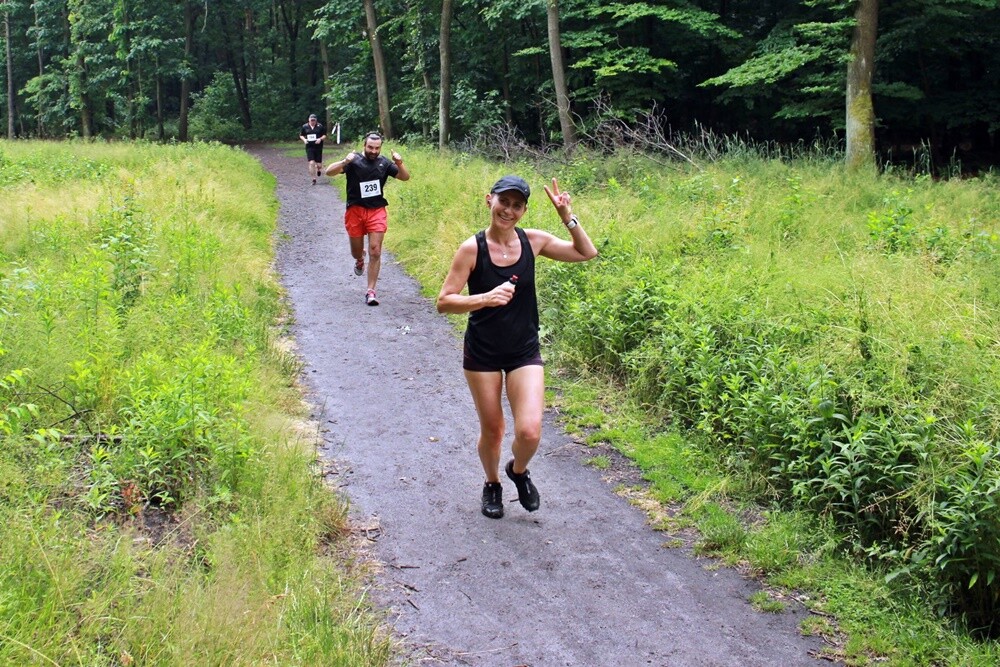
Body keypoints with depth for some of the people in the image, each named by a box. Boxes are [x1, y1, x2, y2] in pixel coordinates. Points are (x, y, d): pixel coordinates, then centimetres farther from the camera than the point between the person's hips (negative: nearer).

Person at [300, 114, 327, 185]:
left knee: (319, 164, 3)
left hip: (318, 147, 0)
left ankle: (318, 168, 42)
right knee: (311, 163, -12)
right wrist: (304, 139, -7)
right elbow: (301, 135, 14)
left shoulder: (320, 126, -1)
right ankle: (314, 179, -3)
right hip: (309, 148, 0)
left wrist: (320, 139, -15)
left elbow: (324, 135, 5)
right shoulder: (305, 127, 4)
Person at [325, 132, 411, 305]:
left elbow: (405, 177, 8)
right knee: (356, 251, 13)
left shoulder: (384, 162, 1)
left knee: (375, 252, -8)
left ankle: (371, 291, -2)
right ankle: (360, 260, 52)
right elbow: (329, 172, -18)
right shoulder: (354, 161, -8)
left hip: (377, 211, 1)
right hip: (355, 211, -1)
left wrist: (399, 163, -13)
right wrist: (344, 162, -37)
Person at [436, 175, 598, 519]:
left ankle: (519, 471, 24)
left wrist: (567, 216, -7)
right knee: (492, 431, 11)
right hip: (482, 354, -1)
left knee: (529, 432, -11)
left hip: (525, 352, 2)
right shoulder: (472, 248, -13)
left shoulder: (533, 241, -5)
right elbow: (444, 302, -14)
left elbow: (586, 252, 6)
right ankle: (492, 484, 42)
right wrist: (486, 298, -29)